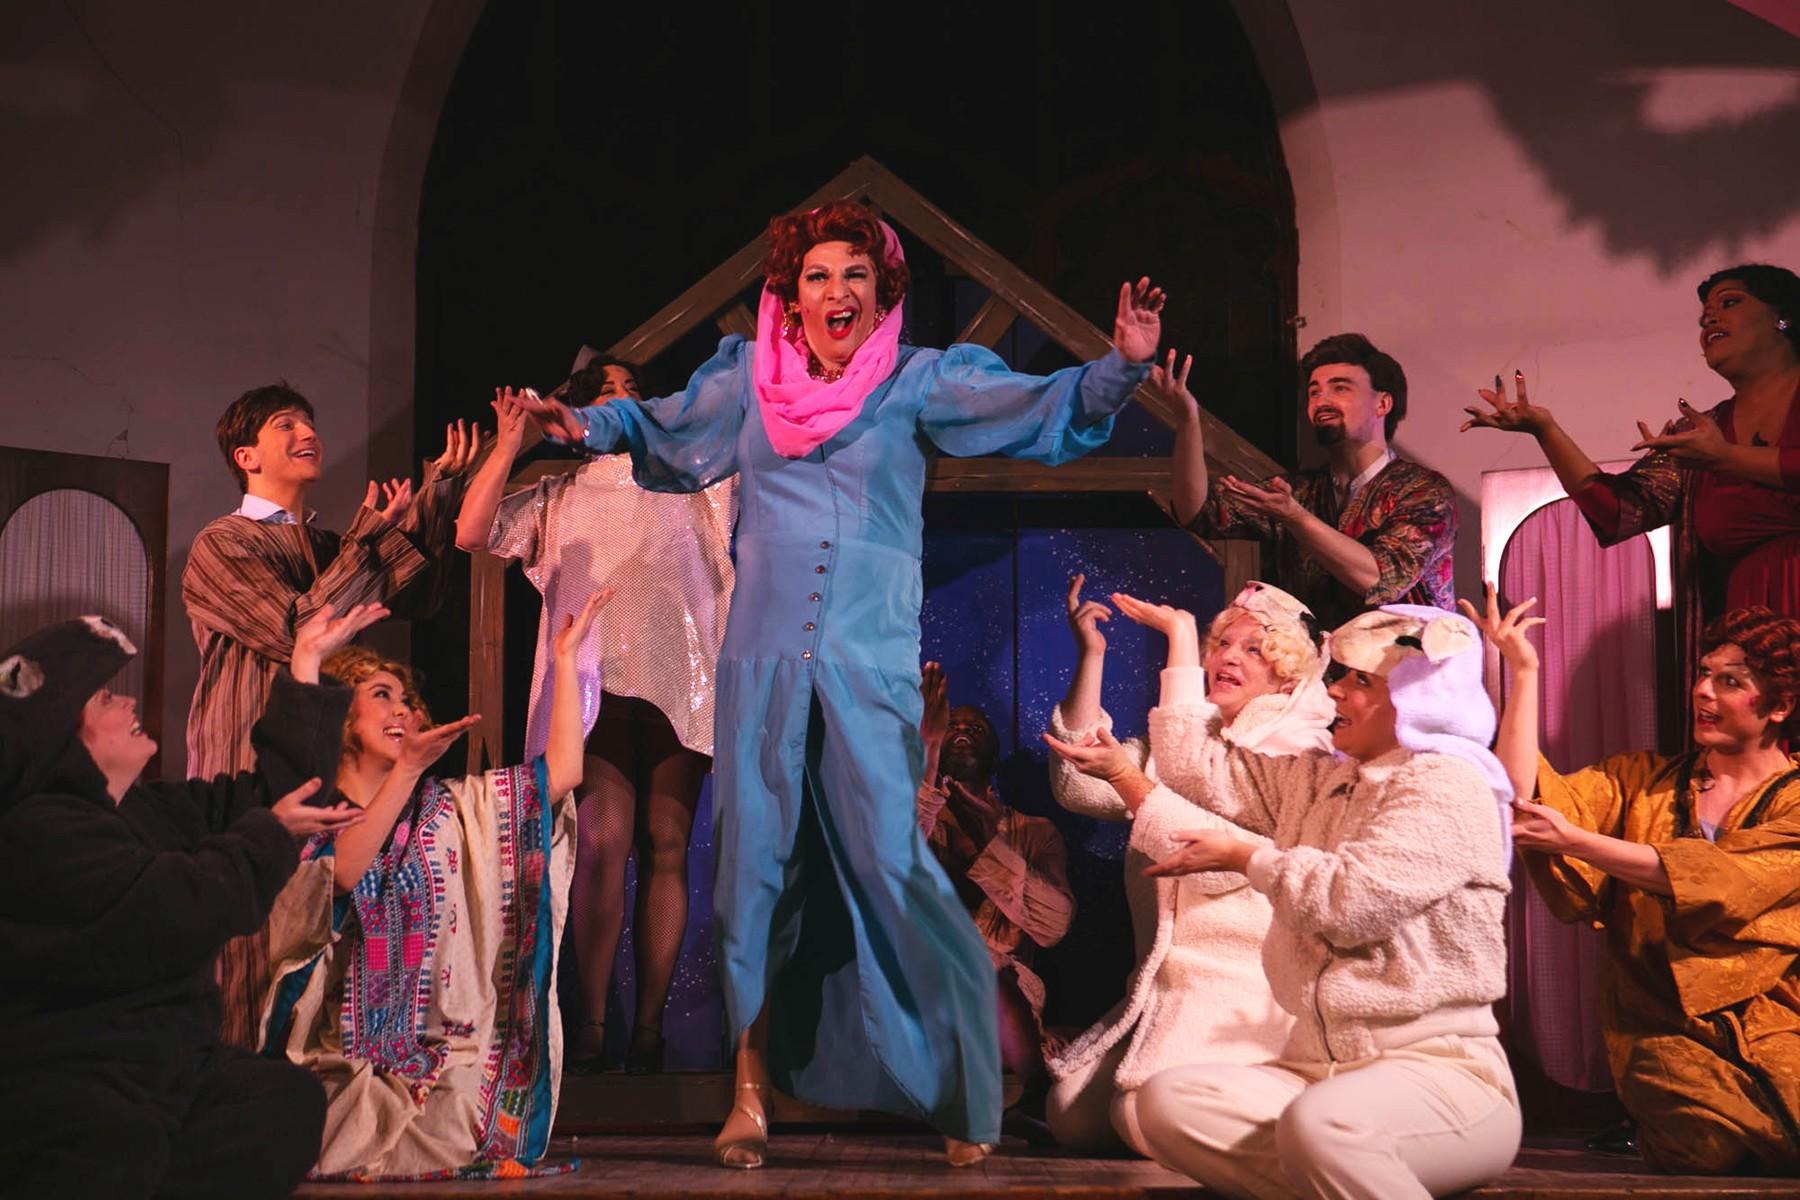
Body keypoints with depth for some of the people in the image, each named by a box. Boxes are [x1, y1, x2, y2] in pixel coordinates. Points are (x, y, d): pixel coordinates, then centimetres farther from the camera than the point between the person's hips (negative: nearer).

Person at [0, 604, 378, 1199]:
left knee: (289, 1098, -1)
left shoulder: (146, 811, 14)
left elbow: (270, 790, 19)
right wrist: (269, 834, -6)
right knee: (119, 1146, -39)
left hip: (160, 1058, 10)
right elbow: (187, 911, -21)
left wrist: (305, 663, 19)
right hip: (58, 1082, -10)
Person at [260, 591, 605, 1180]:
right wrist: (409, 768, -23)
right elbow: (338, 874, -18)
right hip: (341, 1060, -2)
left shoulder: (449, 809, 14)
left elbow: (561, 772, 4)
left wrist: (564, 657, 4)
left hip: (444, 1053, 2)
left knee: (454, 1134, -27)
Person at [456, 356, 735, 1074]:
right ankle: (592, 1024, -15)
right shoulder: (559, 498, 21)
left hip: (679, 682, 1)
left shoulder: (694, 485, 22)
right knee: (602, 842, -16)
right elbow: (472, 534, 9)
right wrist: (509, 445, 4)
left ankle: (650, 1024, -4)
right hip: (598, 681, -1)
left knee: (667, 847, -5)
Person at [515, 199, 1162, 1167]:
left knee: (889, 863, -8)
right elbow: (667, 433, 27)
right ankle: (753, 1090, 14)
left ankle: (959, 1092, 7)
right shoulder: (749, 377, 9)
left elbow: (1043, 410, -1)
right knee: (757, 866, 4)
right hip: (763, 661, 2)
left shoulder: (919, 382, 4)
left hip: (871, 666, -2)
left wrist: (1121, 367, -16)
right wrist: (587, 425, 13)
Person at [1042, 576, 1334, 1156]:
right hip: (1166, 988, 7)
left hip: (1247, 987, -7)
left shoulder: (1299, 754, -2)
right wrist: (1091, 658, -2)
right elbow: (1079, 790, 1)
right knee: (1072, 1115, -7)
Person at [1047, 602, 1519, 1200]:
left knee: (1318, 1126, -40)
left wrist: (1243, 856, 0)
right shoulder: (1316, 780, 19)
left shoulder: (1447, 787, -7)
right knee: (1168, 1100, -19)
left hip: (1435, 1068, -8)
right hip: (1317, 1065, 8)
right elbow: (1201, 769, 22)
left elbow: (1348, 900, -17)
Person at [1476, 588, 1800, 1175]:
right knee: (1706, 1134, -31)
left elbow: (1718, 879, -11)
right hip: (1667, 1031, 1)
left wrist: (1572, 840, -14)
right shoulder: (1641, 780, 17)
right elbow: (1525, 800, 0)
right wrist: (1523, 671, -1)